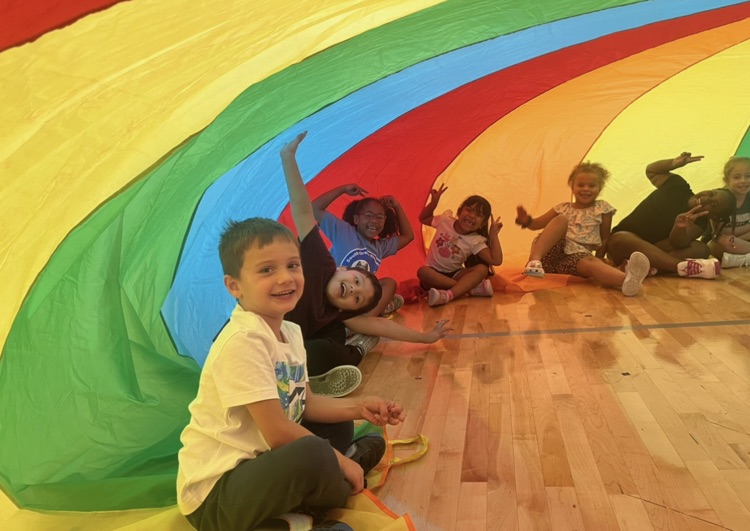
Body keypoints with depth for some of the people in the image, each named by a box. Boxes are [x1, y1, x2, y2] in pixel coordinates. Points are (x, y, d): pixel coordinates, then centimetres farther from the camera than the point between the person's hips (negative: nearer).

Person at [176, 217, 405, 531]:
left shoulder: (291, 332, 4)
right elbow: (278, 433, -25)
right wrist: (338, 461, -13)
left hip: (254, 463, 10)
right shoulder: (243, 341, -25)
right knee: (312, 456, -33)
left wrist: (358, 408, 0)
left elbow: (304, 404, 13)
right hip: (215, 494, -9)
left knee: (338, 427, 18)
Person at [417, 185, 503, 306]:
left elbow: (496, 260, -19)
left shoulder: (475, 241, -10)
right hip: (434, 274, 0)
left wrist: (493, 235, -21)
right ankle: (470, 287, -34)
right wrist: (433, 202, -4)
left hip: (455, 275, 0)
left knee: (482, 268, -27)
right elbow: (423, 219, 11)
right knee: (422, 271, -37)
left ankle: (448, 295, -50)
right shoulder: (445, 221, -6)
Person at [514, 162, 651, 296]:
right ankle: (534, 260, -42)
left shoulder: (602, 208, 13)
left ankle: (626, 279, -69)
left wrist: (598, 260, 1)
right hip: (551, 252, 1)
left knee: (591, 262, -36)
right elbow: (537, 224, 16)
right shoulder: (563, 208, 18)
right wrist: (526, 220, -7)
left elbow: (604, 239, 12)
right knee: (561, 219, -23)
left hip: (576, 256, -1)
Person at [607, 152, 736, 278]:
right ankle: (683, 266, -52)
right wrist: (674, 164, -7)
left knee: (701, 249, -25)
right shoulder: (677, 186, -2)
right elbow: (650, 170, 13)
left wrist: (681, 227, -49)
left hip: (655, 249, 1)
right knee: (621, 240, -39)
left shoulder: (700, 222, -7)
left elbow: (677, 243, -25)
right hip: (626, 238, 0)